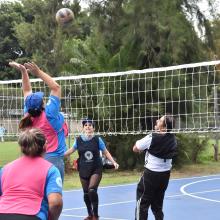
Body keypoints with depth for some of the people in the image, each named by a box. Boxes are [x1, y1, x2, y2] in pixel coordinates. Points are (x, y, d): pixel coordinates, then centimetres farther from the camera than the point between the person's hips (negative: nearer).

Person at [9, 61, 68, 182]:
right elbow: (56, 87, -13)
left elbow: (27, 91, 10)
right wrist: (38, 72, -15)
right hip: (54, 158, -7)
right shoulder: (49, 115, -15)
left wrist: (23, 71, 6)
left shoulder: (30, 115, 0)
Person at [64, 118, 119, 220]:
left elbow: (106, 152, 0)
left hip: (96, 169, -3)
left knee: (92, 190, -19)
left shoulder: (97, 139, -7)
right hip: (83, 170, 3)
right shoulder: (78, 140, -3)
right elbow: (71, 150, 12)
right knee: (86, 193, 8)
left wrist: (114, 162, -8)